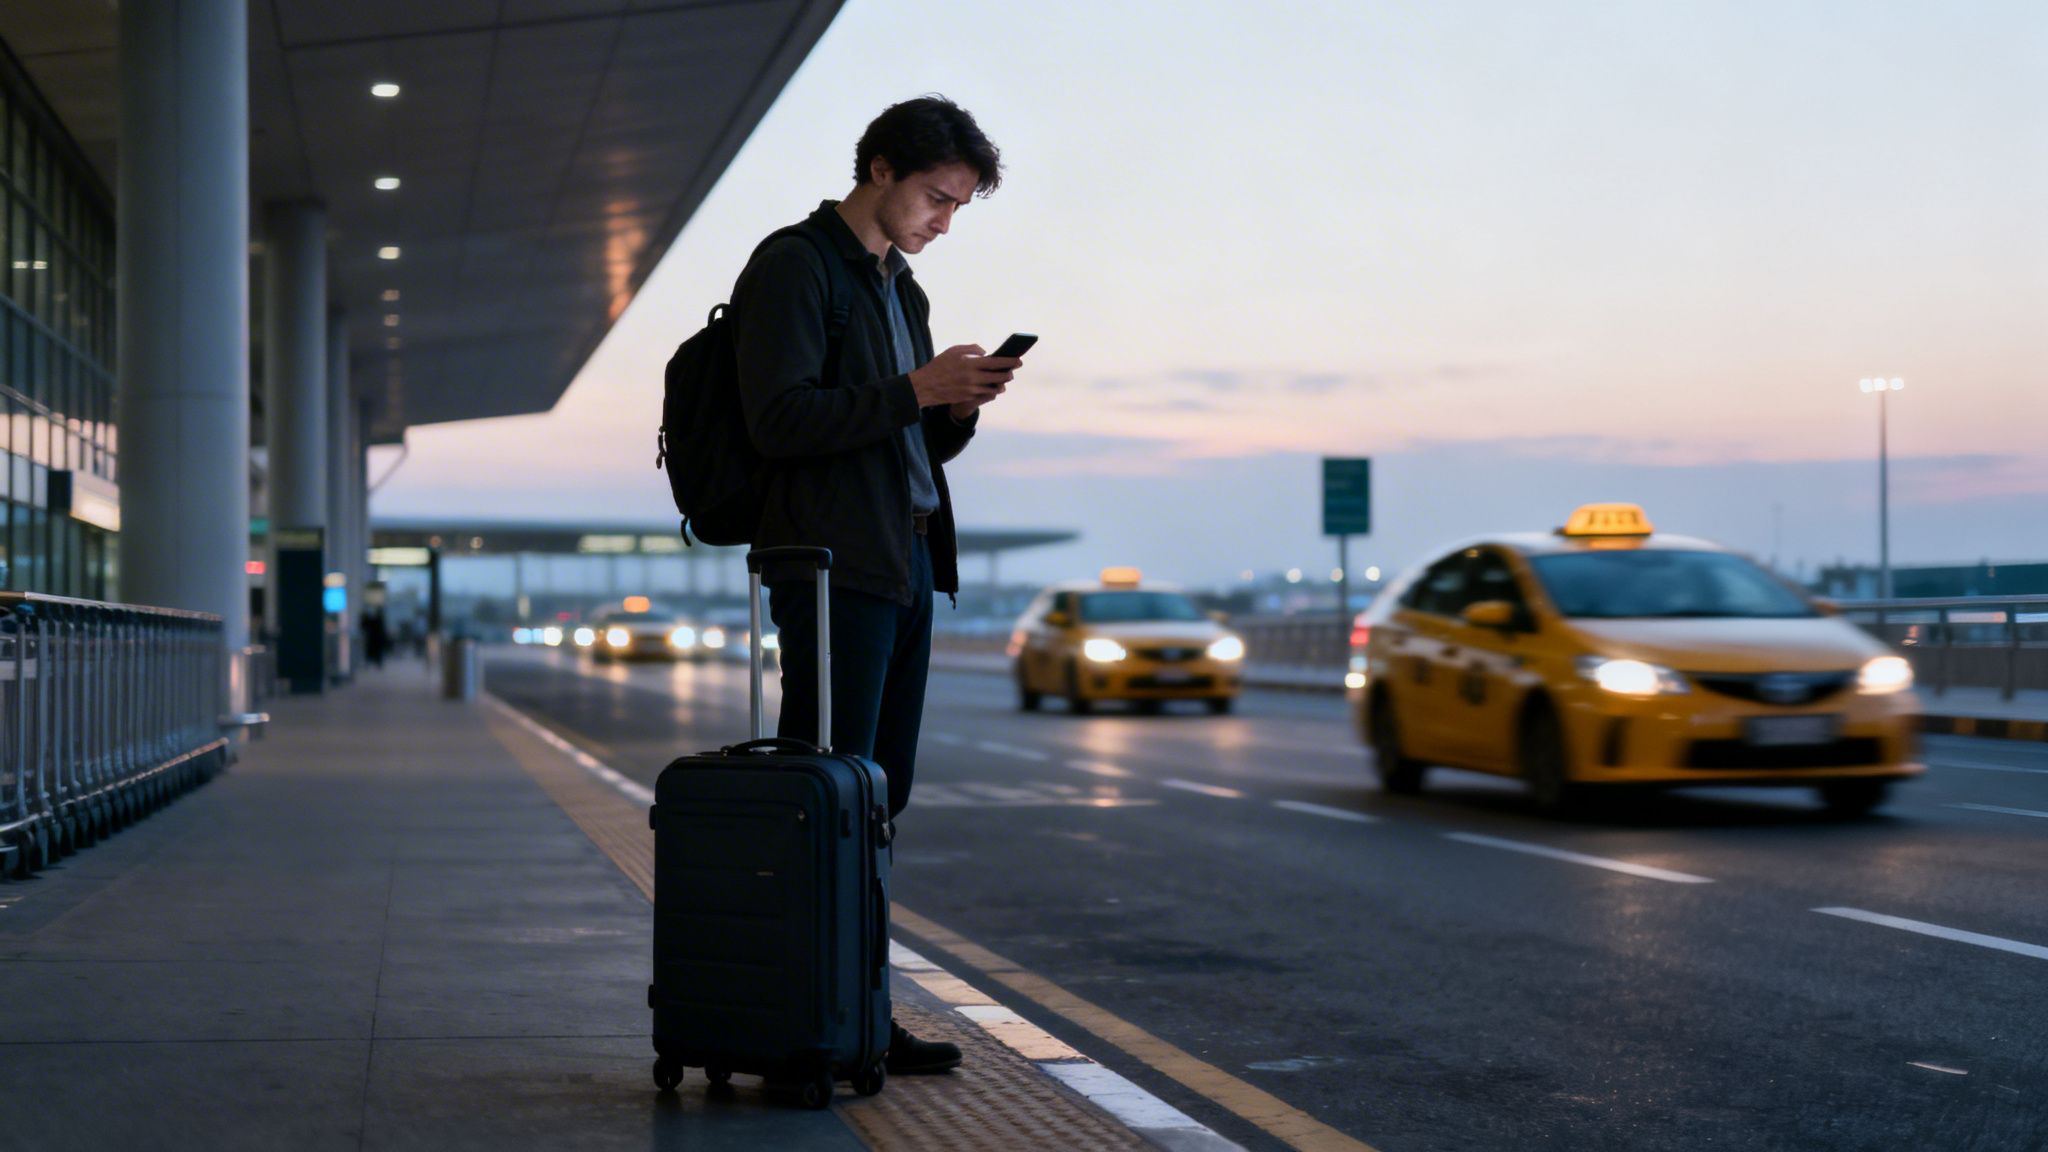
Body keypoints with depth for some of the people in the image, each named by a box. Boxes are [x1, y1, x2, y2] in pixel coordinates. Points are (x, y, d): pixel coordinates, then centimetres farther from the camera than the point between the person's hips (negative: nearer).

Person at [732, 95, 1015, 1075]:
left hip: (906, 567, 9)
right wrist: (916, 390, -17)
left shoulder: (900, 288, 22)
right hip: (833, 566, -9)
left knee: (878, 800, 8)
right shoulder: (795, 267, -5)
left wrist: (959, 406, 4)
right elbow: (778, 420, -16)